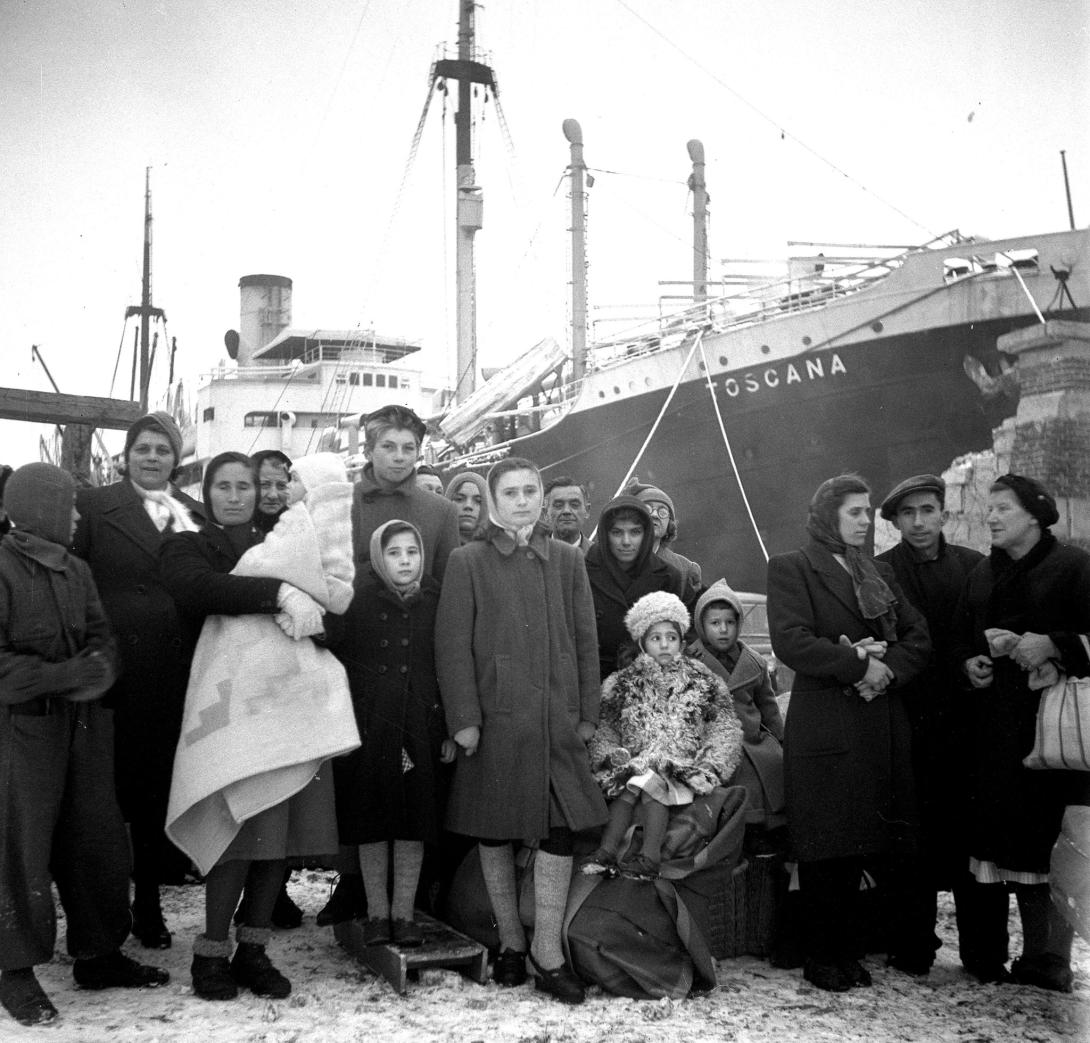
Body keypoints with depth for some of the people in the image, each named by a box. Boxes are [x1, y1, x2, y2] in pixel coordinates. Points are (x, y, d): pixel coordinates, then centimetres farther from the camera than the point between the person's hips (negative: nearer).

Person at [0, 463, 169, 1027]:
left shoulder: (75, 570, 10)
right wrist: (65, 676, -22)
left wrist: (98, 668, -12)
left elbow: (100, 638, 10)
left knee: (97, 839, 12)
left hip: (82, 724, 7)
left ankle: (99, 953, 26)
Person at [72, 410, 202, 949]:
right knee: (115, 788, 4)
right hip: (119, 676, -3)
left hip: (176, 677, 3)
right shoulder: (93, 506, 1)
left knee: (161, 789, 10)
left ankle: (149, 901, 24)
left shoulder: (194, 513, 13)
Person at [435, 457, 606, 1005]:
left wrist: (587, 713, 5)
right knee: (494, 833, 6)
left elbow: (585, 641, 10)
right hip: (495, 717, -2)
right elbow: (452, 645, -3)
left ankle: (547, 951, 7)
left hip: (557, 719, 2)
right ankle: (510, 942, 22)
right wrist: (464, 718, -9)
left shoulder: (567, 560, 10)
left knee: (559, 830, -3)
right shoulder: (468, 561, 1)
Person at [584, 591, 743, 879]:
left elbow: (725, 726, 6)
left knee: (650, 782, -32)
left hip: (682, 768, -2)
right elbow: (604, 727, 11)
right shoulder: (623, 684, 14)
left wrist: (708, 763, -9)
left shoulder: (702, 681, 11)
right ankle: (606, 850, -40)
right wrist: (613, 753, -10)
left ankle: (650, 855, -41)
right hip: (633, 761, 2)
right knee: (630, 782, -30)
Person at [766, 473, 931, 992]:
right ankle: (822, 958, 7)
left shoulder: (879, 573, 20)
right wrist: (860, 666, -13)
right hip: (825, 725, -5)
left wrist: (887, 668, -7)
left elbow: (918, 637, 13)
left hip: (881, 722, 5)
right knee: (827, 845, -2)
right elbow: (790, 641, -12)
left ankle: (847, 950, 16)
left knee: (860, 841, 3)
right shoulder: (791, 568, 1)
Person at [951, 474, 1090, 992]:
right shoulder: (982, 575, 16)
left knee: (1043, 840, -4)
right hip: (991, 730, 5)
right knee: (988, 833, 4)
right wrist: (969, 662, 4)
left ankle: (1046, 962, 8)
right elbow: (959, 637, 23)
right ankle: (983, 955, 13)